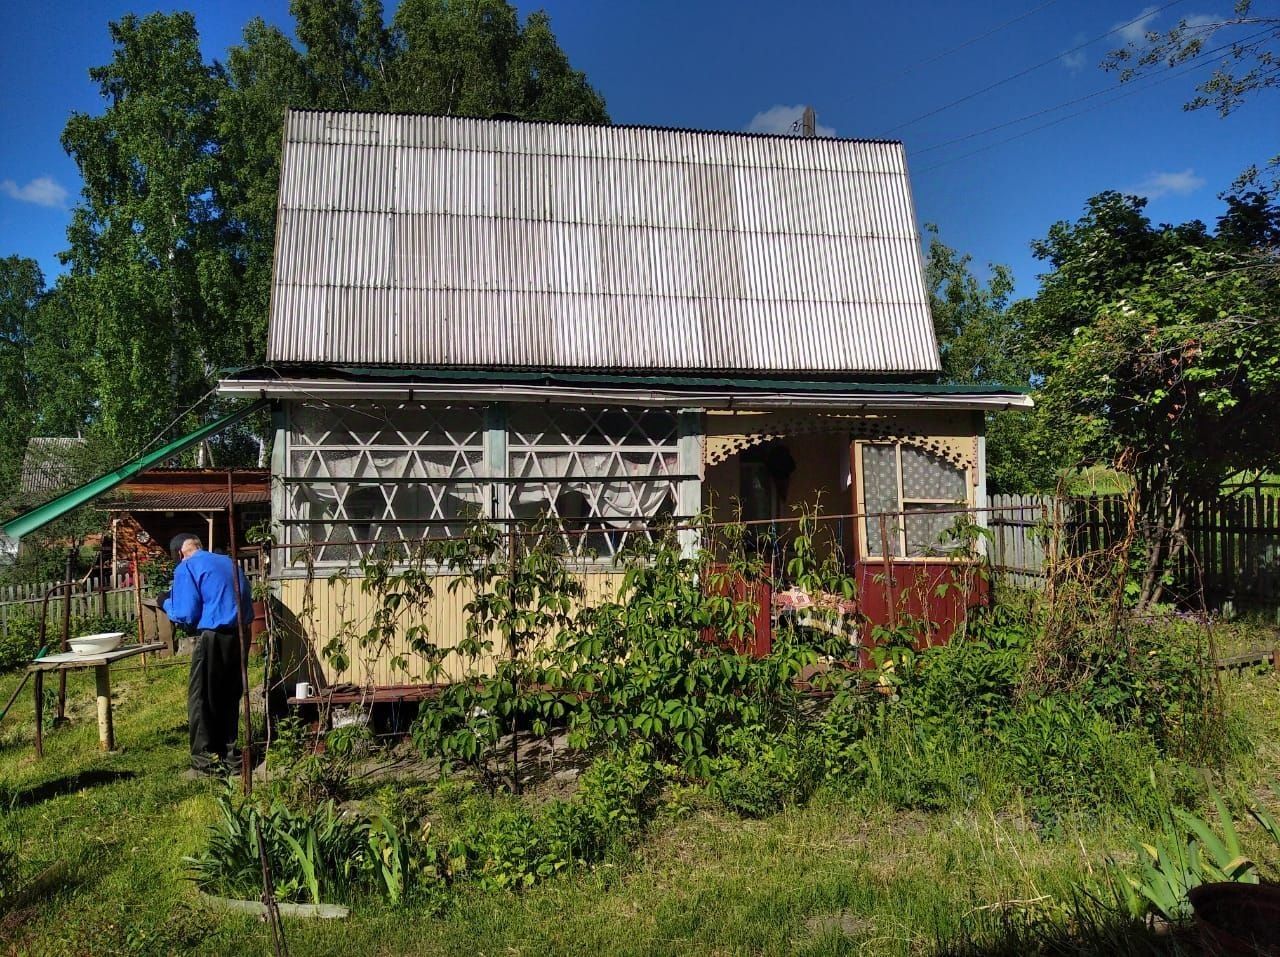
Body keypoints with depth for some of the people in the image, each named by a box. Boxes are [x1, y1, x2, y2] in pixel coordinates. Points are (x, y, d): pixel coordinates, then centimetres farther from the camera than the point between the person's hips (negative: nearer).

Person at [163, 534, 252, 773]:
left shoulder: (186, 568, -3)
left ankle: (205, 754, 11)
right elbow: (248, 606, 16)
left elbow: (186, 615, -8)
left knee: (201, 697, 7)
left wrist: (168, 604, 10)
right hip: (240, 634, 6)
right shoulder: (230, 562, 15)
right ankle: (229, 750, 24)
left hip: (212, 637, -6)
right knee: (230, 695, 17)